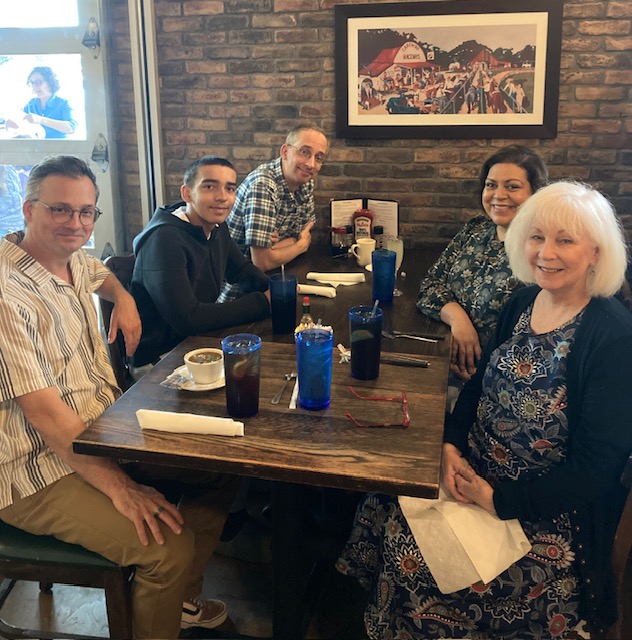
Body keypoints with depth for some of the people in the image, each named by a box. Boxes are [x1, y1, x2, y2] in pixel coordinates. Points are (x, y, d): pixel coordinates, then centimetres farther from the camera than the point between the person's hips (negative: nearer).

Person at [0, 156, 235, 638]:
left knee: (219, 477, 4)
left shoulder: (73, 260, 5)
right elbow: (44, 412, -26)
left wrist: (123, 297, 10)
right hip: (39, 471, -9)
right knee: (170, 547, -22)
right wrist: (120, 488, -27)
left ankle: (180, 598, 25)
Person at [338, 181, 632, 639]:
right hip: (477, 475, 6)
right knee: (385, 513, -10)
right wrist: (451, 446, -5)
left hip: (551, 516, -6)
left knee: (422, 564, -18)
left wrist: (497, 499, -17)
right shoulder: (522, 303, 1)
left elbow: (594, 472, -19)